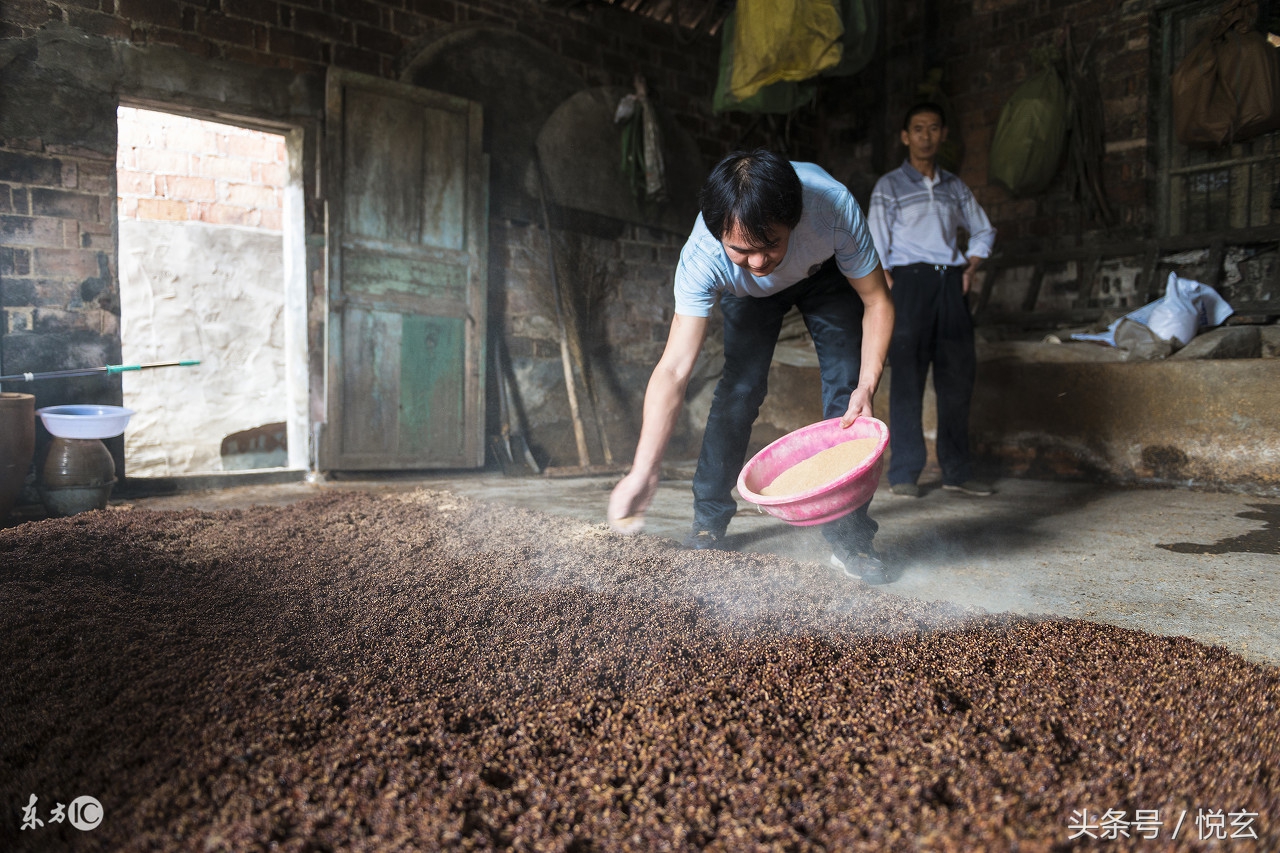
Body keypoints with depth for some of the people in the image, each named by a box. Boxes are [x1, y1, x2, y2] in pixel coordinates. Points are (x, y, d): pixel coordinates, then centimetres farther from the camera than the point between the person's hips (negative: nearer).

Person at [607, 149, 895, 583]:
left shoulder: (834, 206, -42)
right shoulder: (701, 256, -41)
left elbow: (877, 302, -27)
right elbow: (674, 369, -43)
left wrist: (867, 385, -40)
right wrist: (643, 471, -49)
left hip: (827, 275, 0)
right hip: (748, 293, 0)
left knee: (847, 387, -12)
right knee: (739, 387, -13)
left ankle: (849, 538, -1)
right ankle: (709, 523, 4)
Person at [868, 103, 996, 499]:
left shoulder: (955, 187, 19)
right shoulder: (889, 187, 6)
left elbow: (983, 230, 29)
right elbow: (874, 248, -1)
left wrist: (970, 267, 11)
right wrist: (891, 290, -13)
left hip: (950, 284, 5)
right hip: (909, 279, -4)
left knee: (957, 376, 3)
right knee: (907, 378, -8)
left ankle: (956, 471, 11)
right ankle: (904, 473, -4)